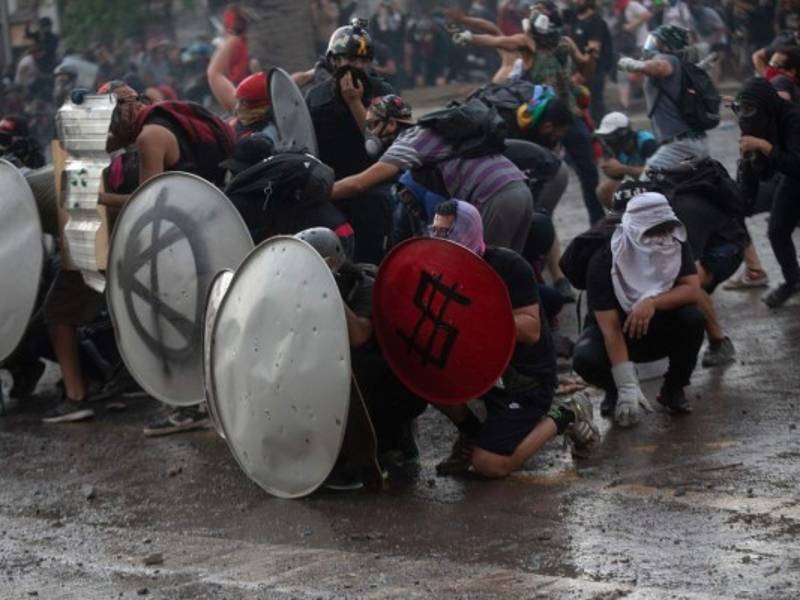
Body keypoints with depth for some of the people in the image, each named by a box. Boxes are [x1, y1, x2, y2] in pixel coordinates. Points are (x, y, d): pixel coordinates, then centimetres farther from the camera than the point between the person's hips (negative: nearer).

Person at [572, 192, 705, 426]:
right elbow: (611, 327, -30)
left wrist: (653, 303, -41)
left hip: (660, 328, 3)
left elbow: (693, 290, -22)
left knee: (693, 318, -29)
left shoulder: (676, 245, -16)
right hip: (614, 330, -2)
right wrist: (627, 389, -36)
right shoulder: (604, 262, -27)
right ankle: (615, 390, 2)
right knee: (585, 359, -34)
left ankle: (674, 388, -4)